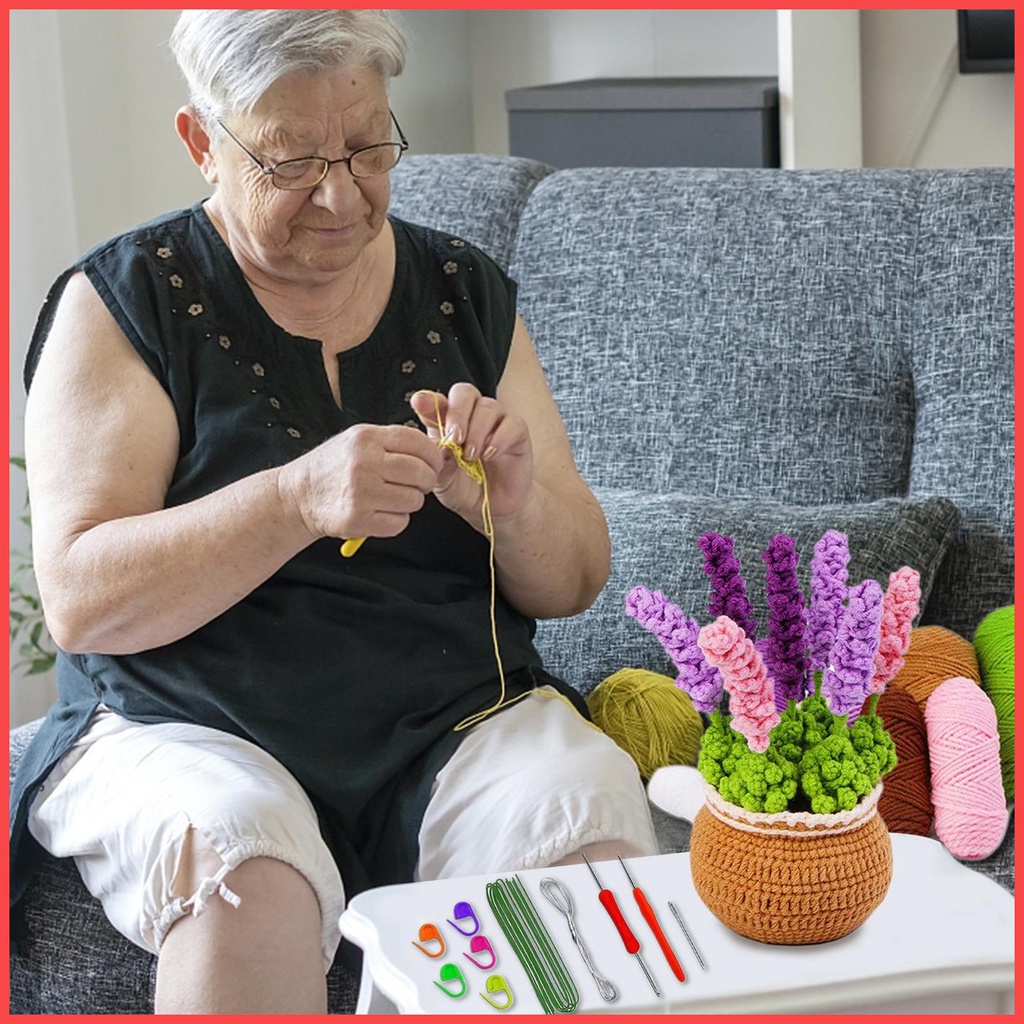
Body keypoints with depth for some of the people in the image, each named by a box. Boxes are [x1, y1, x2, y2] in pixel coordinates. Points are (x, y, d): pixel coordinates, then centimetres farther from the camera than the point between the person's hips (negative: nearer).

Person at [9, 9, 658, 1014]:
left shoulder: (467, 293, 11)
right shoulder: (123, 301, 0)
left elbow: (574, 585, 10)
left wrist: (513, 508, -14)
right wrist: (298, 500, -25)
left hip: (458, 723, 3)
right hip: (187, 731, -2)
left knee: (597, 831, -28)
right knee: (242, 878, -35)